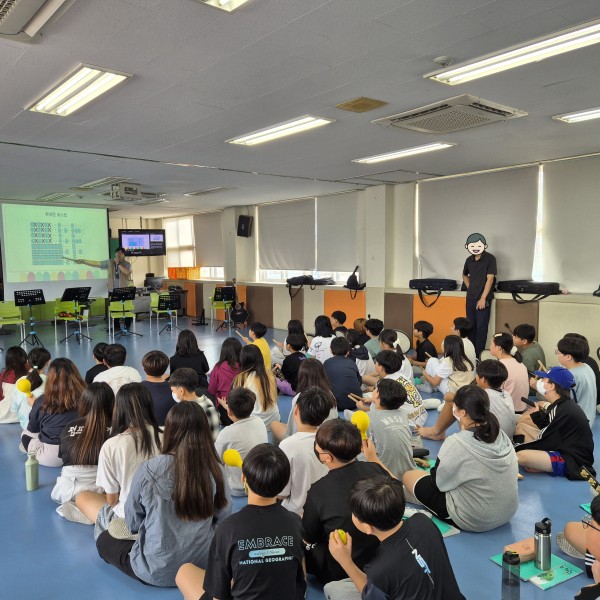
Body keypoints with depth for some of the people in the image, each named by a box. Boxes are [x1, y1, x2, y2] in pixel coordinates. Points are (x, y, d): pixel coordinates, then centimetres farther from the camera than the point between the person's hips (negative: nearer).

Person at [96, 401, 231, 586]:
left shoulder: (148, 470, -19)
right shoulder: (215, 469, -14)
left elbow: (132, 523, -4)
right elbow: (224, 518, -2)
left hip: (159, 571, -3)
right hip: (205, 565, 4)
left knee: (104, 540, 21)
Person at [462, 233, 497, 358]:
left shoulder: (490, 258, -9)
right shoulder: (469, 260, 7)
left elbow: (490, 279, -13)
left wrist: (483, 298, -17)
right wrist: (470, 289, 12)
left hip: (483, 299, -5)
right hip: (470, 298, 5)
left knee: (481, 327, -3)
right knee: (471, 326, 10)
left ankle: (479, 355, 3)